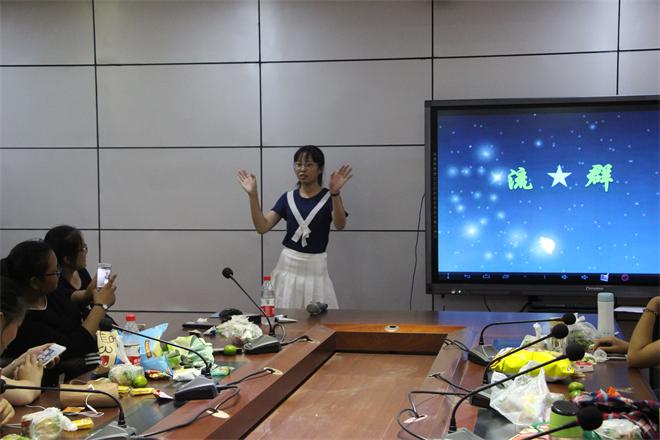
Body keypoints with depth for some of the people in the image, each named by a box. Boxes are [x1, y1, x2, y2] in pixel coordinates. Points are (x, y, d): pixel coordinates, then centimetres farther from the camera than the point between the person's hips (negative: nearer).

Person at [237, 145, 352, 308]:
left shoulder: (329, 197, -4)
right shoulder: (288, 198, 5)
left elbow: (340, 225, -22)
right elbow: (262, 227, -2)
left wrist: (335, 193, -37)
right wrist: (253, 195, -12)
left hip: (315, 267, -3)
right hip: (288, 266, 3)